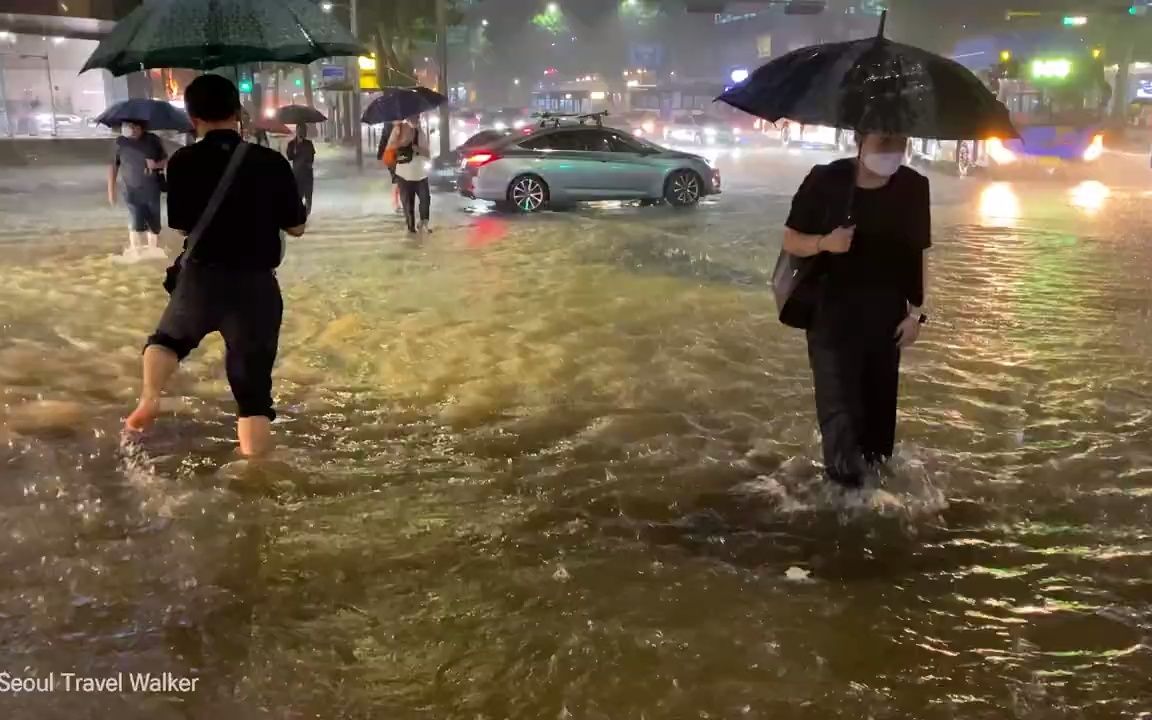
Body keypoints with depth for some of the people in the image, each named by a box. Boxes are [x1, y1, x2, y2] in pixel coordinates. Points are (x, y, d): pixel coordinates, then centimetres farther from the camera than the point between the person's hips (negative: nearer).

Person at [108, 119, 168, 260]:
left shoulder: (153, 140, -5)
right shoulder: (120, 142, -5)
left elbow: (166, 159, 5)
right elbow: (113, 166, 2)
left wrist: (157, 165, -18)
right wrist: (111, 190, 1)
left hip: (152, 191, 1)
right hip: (132, 191, -1)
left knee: (154, 225, 9)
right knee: (137, 224, -11)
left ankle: (153, 250, 29)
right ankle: (135, 251, 7)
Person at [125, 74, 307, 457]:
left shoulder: (183, 162, -4)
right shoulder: (272, 162, -4)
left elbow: (181, 225, 5)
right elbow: (296, 227, 2)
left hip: (201, 278, 1)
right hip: (256, 284, -1)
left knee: (169, 338, 29)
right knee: (253, 388, 6)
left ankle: (150, 396, 3)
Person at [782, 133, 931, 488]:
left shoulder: (913, 187, -2)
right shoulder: (826, 181, -10)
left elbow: (919, 254, 5)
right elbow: (791, 240, -4)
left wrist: (916, 312, 2)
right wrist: (824, 242, -25)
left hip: (886, 315, 3)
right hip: (831, 311, -3)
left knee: (879, 398, 12)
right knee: (838, 400, -6)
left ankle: (874, 465, 31)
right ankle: (845, 471, 4)